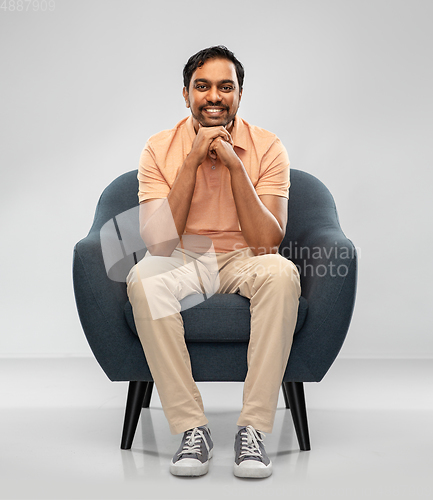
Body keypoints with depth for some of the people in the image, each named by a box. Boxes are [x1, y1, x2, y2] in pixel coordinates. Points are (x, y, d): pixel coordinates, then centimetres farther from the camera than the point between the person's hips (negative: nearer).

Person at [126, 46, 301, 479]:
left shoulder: (266, 147, -5)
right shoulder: (160, 149, -4)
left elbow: (268, 242, -14)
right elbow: (156, 241, -15)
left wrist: (234, 164, -21)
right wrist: (193, 161, -20)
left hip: (244, 260, 0)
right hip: (183, 261, 0)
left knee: (282, 273, -34)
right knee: (143, 279, -33)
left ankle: (254, 427, -28)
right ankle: (191, 427, -26)